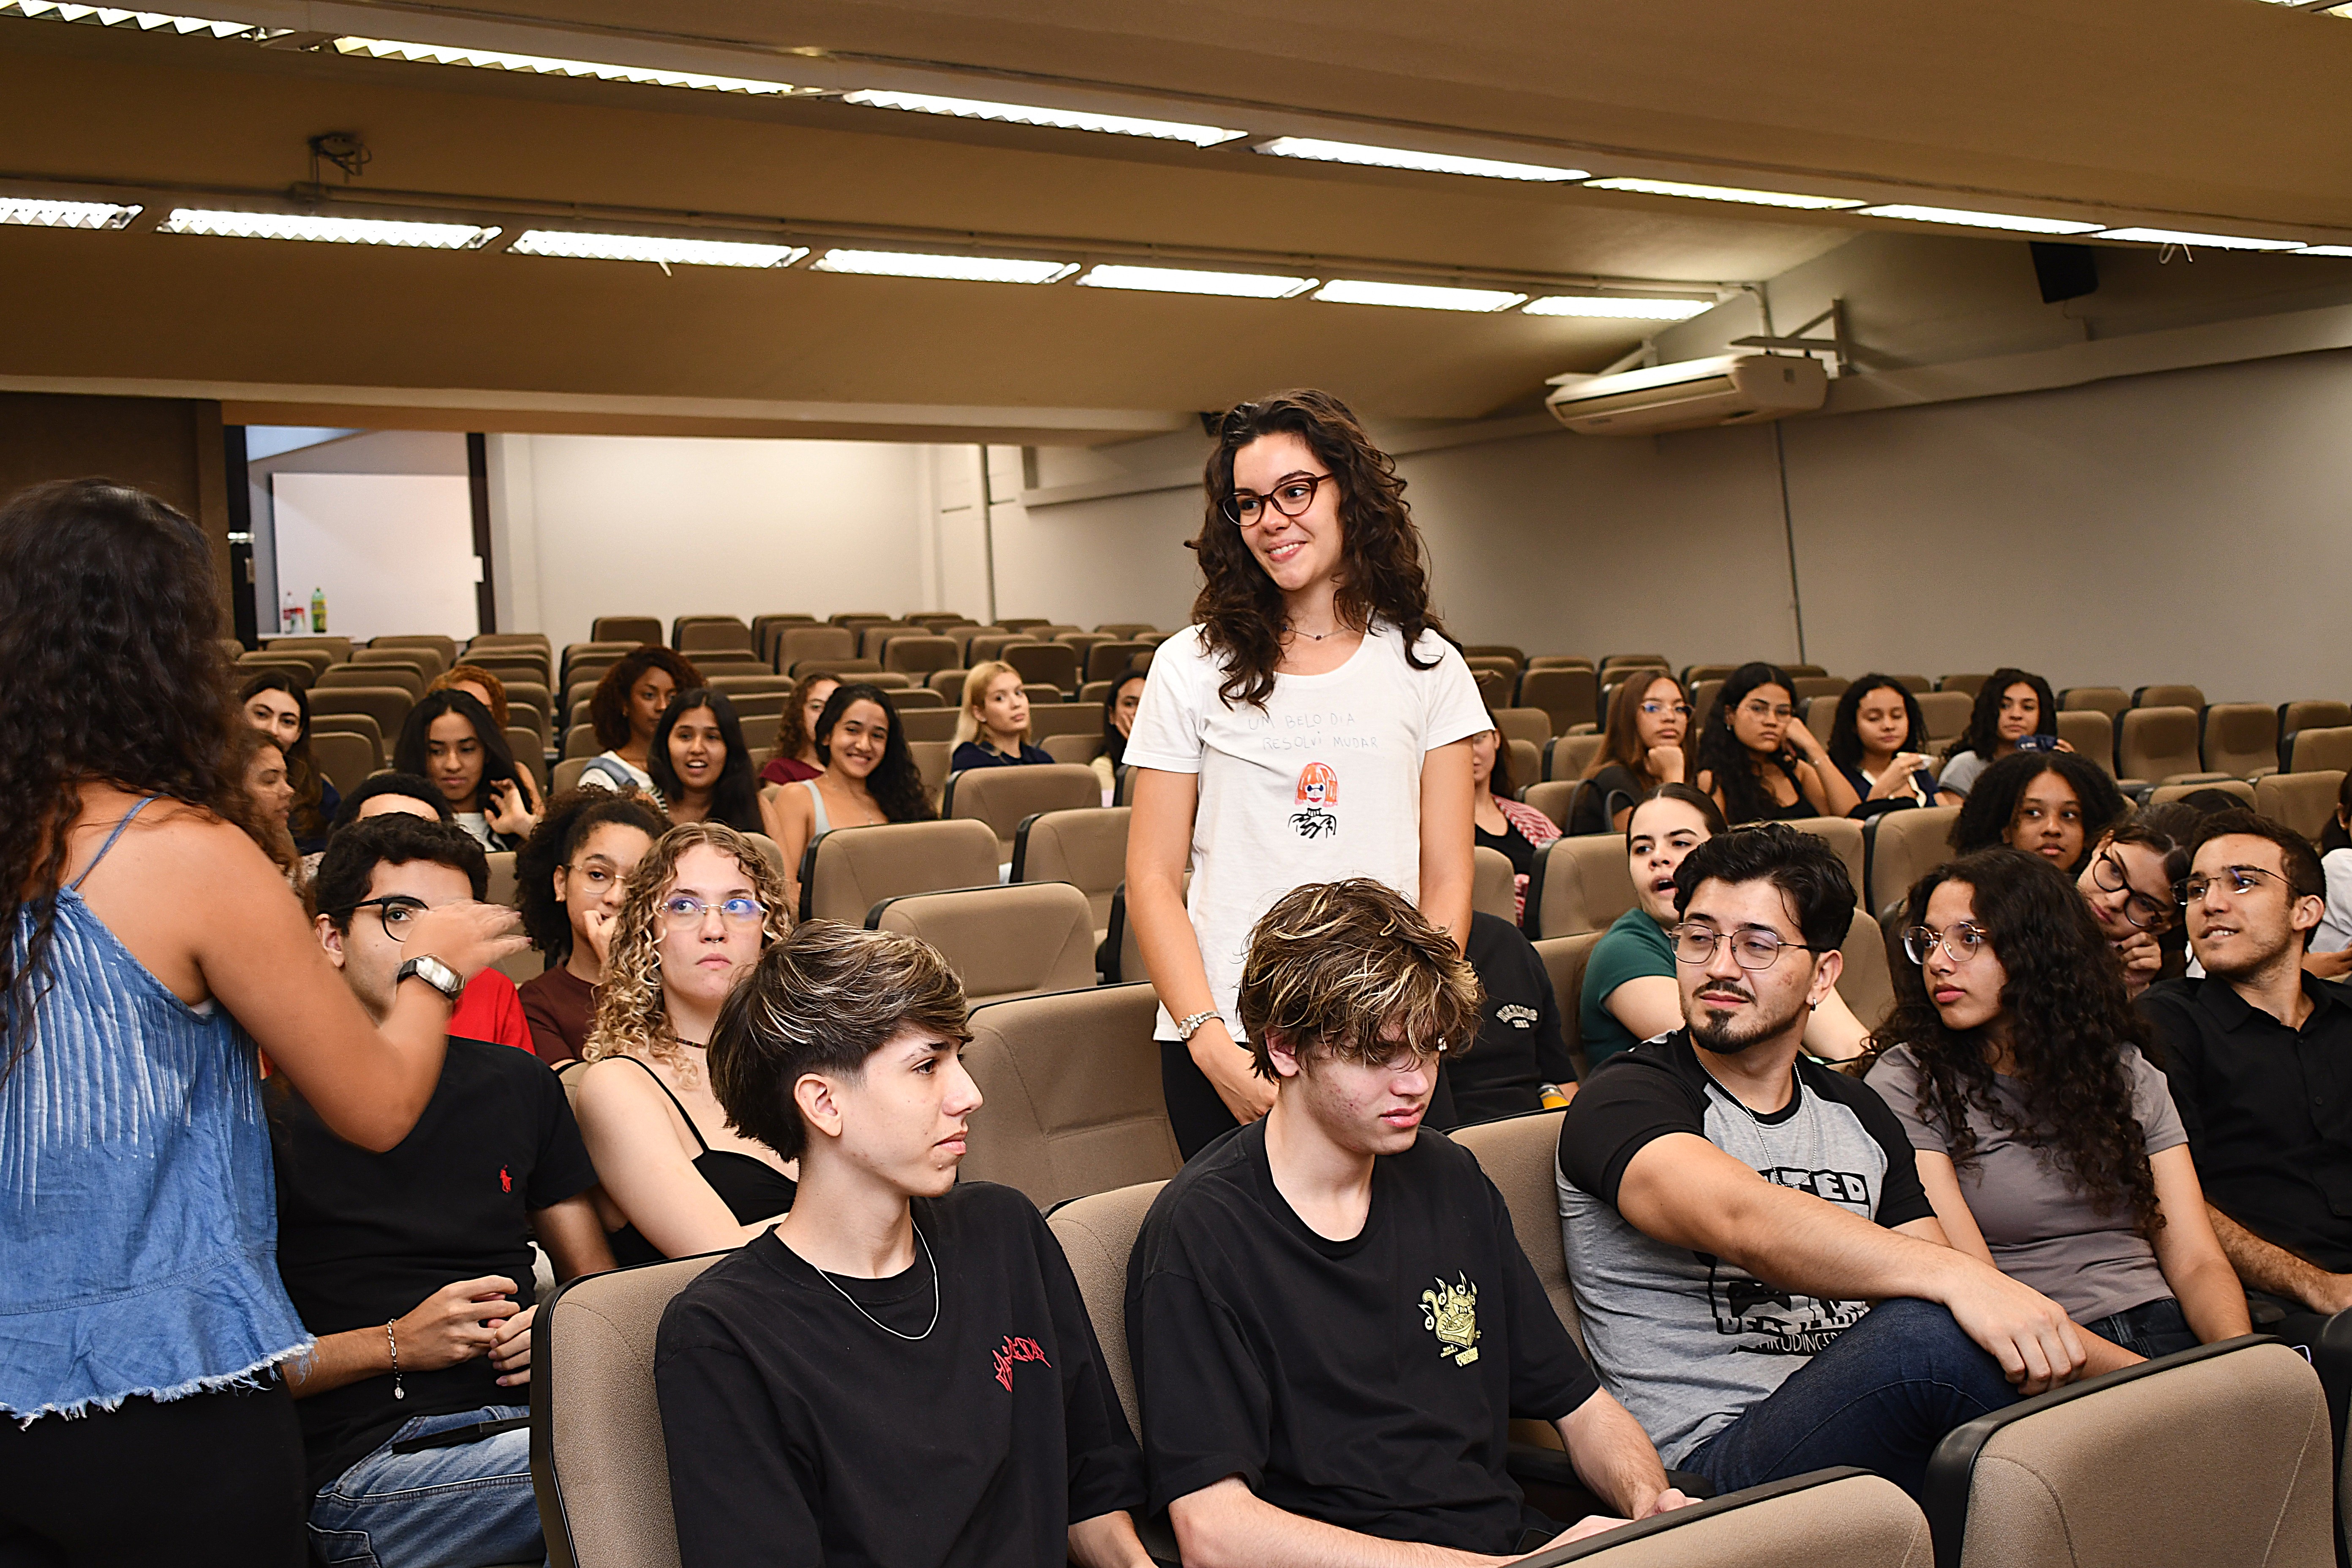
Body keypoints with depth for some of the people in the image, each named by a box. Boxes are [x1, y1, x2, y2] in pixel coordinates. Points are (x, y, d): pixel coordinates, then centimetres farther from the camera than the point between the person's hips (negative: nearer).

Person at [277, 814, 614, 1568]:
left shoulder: (518, 1086, 20)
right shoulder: (272, 1108, 3)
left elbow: (593, 1274, 24)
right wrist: (395, 1344, -11)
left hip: (534, 1418, 6)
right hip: (369, 1465, -5)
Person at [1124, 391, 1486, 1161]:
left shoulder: (1426, 665, 6)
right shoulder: (1192, 666, 3)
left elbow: (1446, 879, 4)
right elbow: (1152, 879, 1)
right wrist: (1211, 1042, -11)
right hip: (1225, 1047, -1)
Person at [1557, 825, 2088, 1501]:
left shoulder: (1856, 1112, 19)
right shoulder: (1622, 1102, -6)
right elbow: (1739, 1219, -27)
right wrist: (1955, 1276, -39)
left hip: (1868, 1434, 6)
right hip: (1713, 1456, -6)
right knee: (1929, 1333, -31)